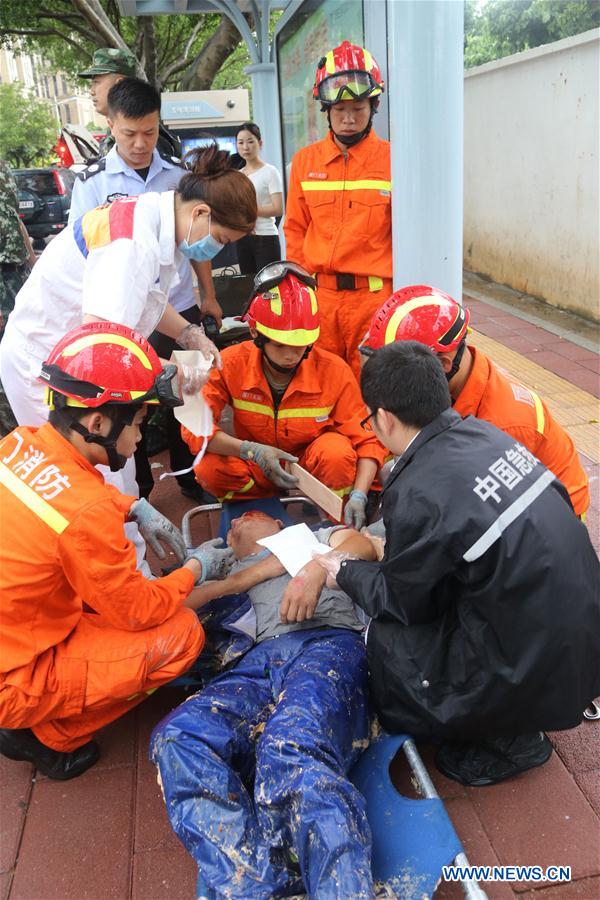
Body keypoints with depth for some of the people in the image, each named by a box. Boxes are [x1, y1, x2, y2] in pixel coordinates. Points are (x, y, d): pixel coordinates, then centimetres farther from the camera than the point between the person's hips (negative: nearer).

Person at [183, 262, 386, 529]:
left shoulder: (334, 371, -21)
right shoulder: (231, 364, -19)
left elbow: (366, 440, -16)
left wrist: (358, 496, -34)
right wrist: (253, 450, -36)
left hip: (313, 464, 0)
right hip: (257, 467, 1)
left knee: (337, 451, -34)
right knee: (208, 470, -29)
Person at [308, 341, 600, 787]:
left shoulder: (416, 493, -23)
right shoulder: (483, 432, -2)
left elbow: (400, 600, -5)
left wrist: (346, 572, 13)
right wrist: (387, 546, 21)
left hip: (540, 674, -7)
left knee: (387, 637, 5)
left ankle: (509, 739, 13)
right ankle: (515, 723, 21)